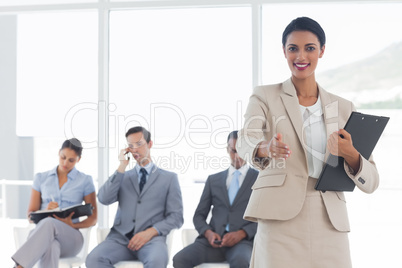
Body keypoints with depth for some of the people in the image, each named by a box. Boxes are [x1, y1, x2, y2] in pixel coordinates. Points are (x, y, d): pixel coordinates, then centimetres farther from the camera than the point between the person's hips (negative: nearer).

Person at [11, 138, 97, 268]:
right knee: (51, 247, -40)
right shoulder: (41, 178, 16)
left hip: (71, 237, -1)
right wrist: (45, 212, -10)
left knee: (49, 223, -39)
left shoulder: (85, 181, 11)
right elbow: (30, 215, 14)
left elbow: (93, 219, 10)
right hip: (41, 233, 1)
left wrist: (72, 225, -11)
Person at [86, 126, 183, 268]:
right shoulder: (123, 176, 21)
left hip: (151, 239, -2)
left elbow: (176, 217, 7)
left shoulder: (169, 178, 15)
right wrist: (122, 167, 2)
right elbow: (104, 199, 3)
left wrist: (150, 232, -9)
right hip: (120, 236, 2)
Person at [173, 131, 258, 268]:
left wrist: (241, 233, -13)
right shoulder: (213, 180, 21)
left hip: (243, 241, -3)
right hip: (213, 240, 3)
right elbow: (199, 216, 18)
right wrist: (208, 233, -5)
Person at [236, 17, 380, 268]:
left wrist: (351, 155, -14)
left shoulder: (343, 108, 12)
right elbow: (246, 141, -15)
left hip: (330, 223, 3)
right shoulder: (265, 97, 6)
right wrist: (266, 149, -38)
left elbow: (370, 182, 8)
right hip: (280, 221, -2)